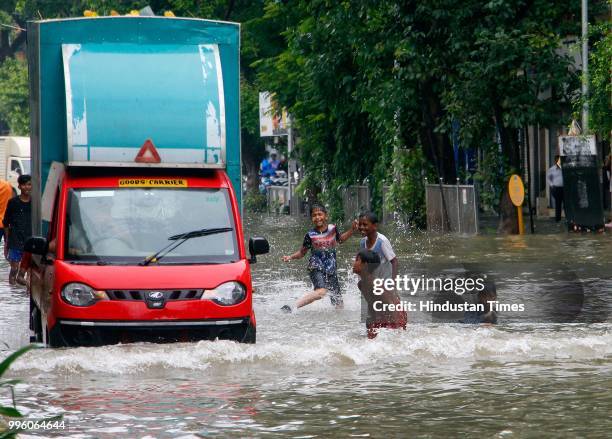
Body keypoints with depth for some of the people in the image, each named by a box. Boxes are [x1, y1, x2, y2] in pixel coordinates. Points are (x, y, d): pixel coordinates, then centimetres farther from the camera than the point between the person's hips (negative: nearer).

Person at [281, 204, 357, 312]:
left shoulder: (332, 229, 3)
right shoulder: (310, 235, -5)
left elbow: (340, 239, 26)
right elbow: (302, 253, 7)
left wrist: (352, 230, 15)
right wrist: (290, 257, -10)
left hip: (331, 270, 5)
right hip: (316, 268, -5)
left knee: (339, 304, 2)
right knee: (321, 291, -34)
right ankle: (292, 307, -34)